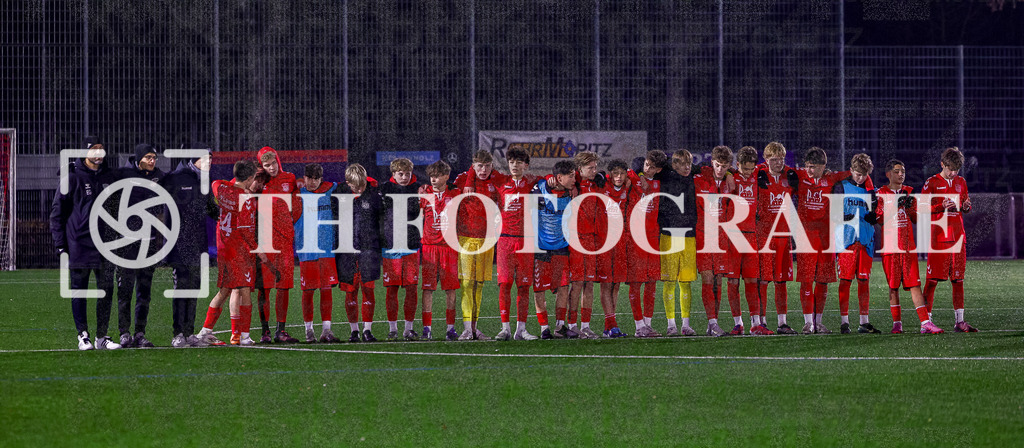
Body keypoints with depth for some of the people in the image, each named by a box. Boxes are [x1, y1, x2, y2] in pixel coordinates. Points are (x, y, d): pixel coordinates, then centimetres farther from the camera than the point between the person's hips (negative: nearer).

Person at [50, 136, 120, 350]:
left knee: (106, 290, 4)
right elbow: (57, 210, -2)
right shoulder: (73, 177, -3)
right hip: (79, 243, -4)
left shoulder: (108, 177, 12)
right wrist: (60, 242, -6)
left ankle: (102, 336, 11)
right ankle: (83, 336, 6)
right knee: (79, 291, 0)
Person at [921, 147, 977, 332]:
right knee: (933, 280, -7)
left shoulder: (961, 182, 14)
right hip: (938, 238, -5)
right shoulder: (932, 183, -2)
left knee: (958, 280, 6)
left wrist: (966, 207, -1)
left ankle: (959, 322, 10)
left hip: (958, 237, 5)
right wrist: (942, 207, -18)